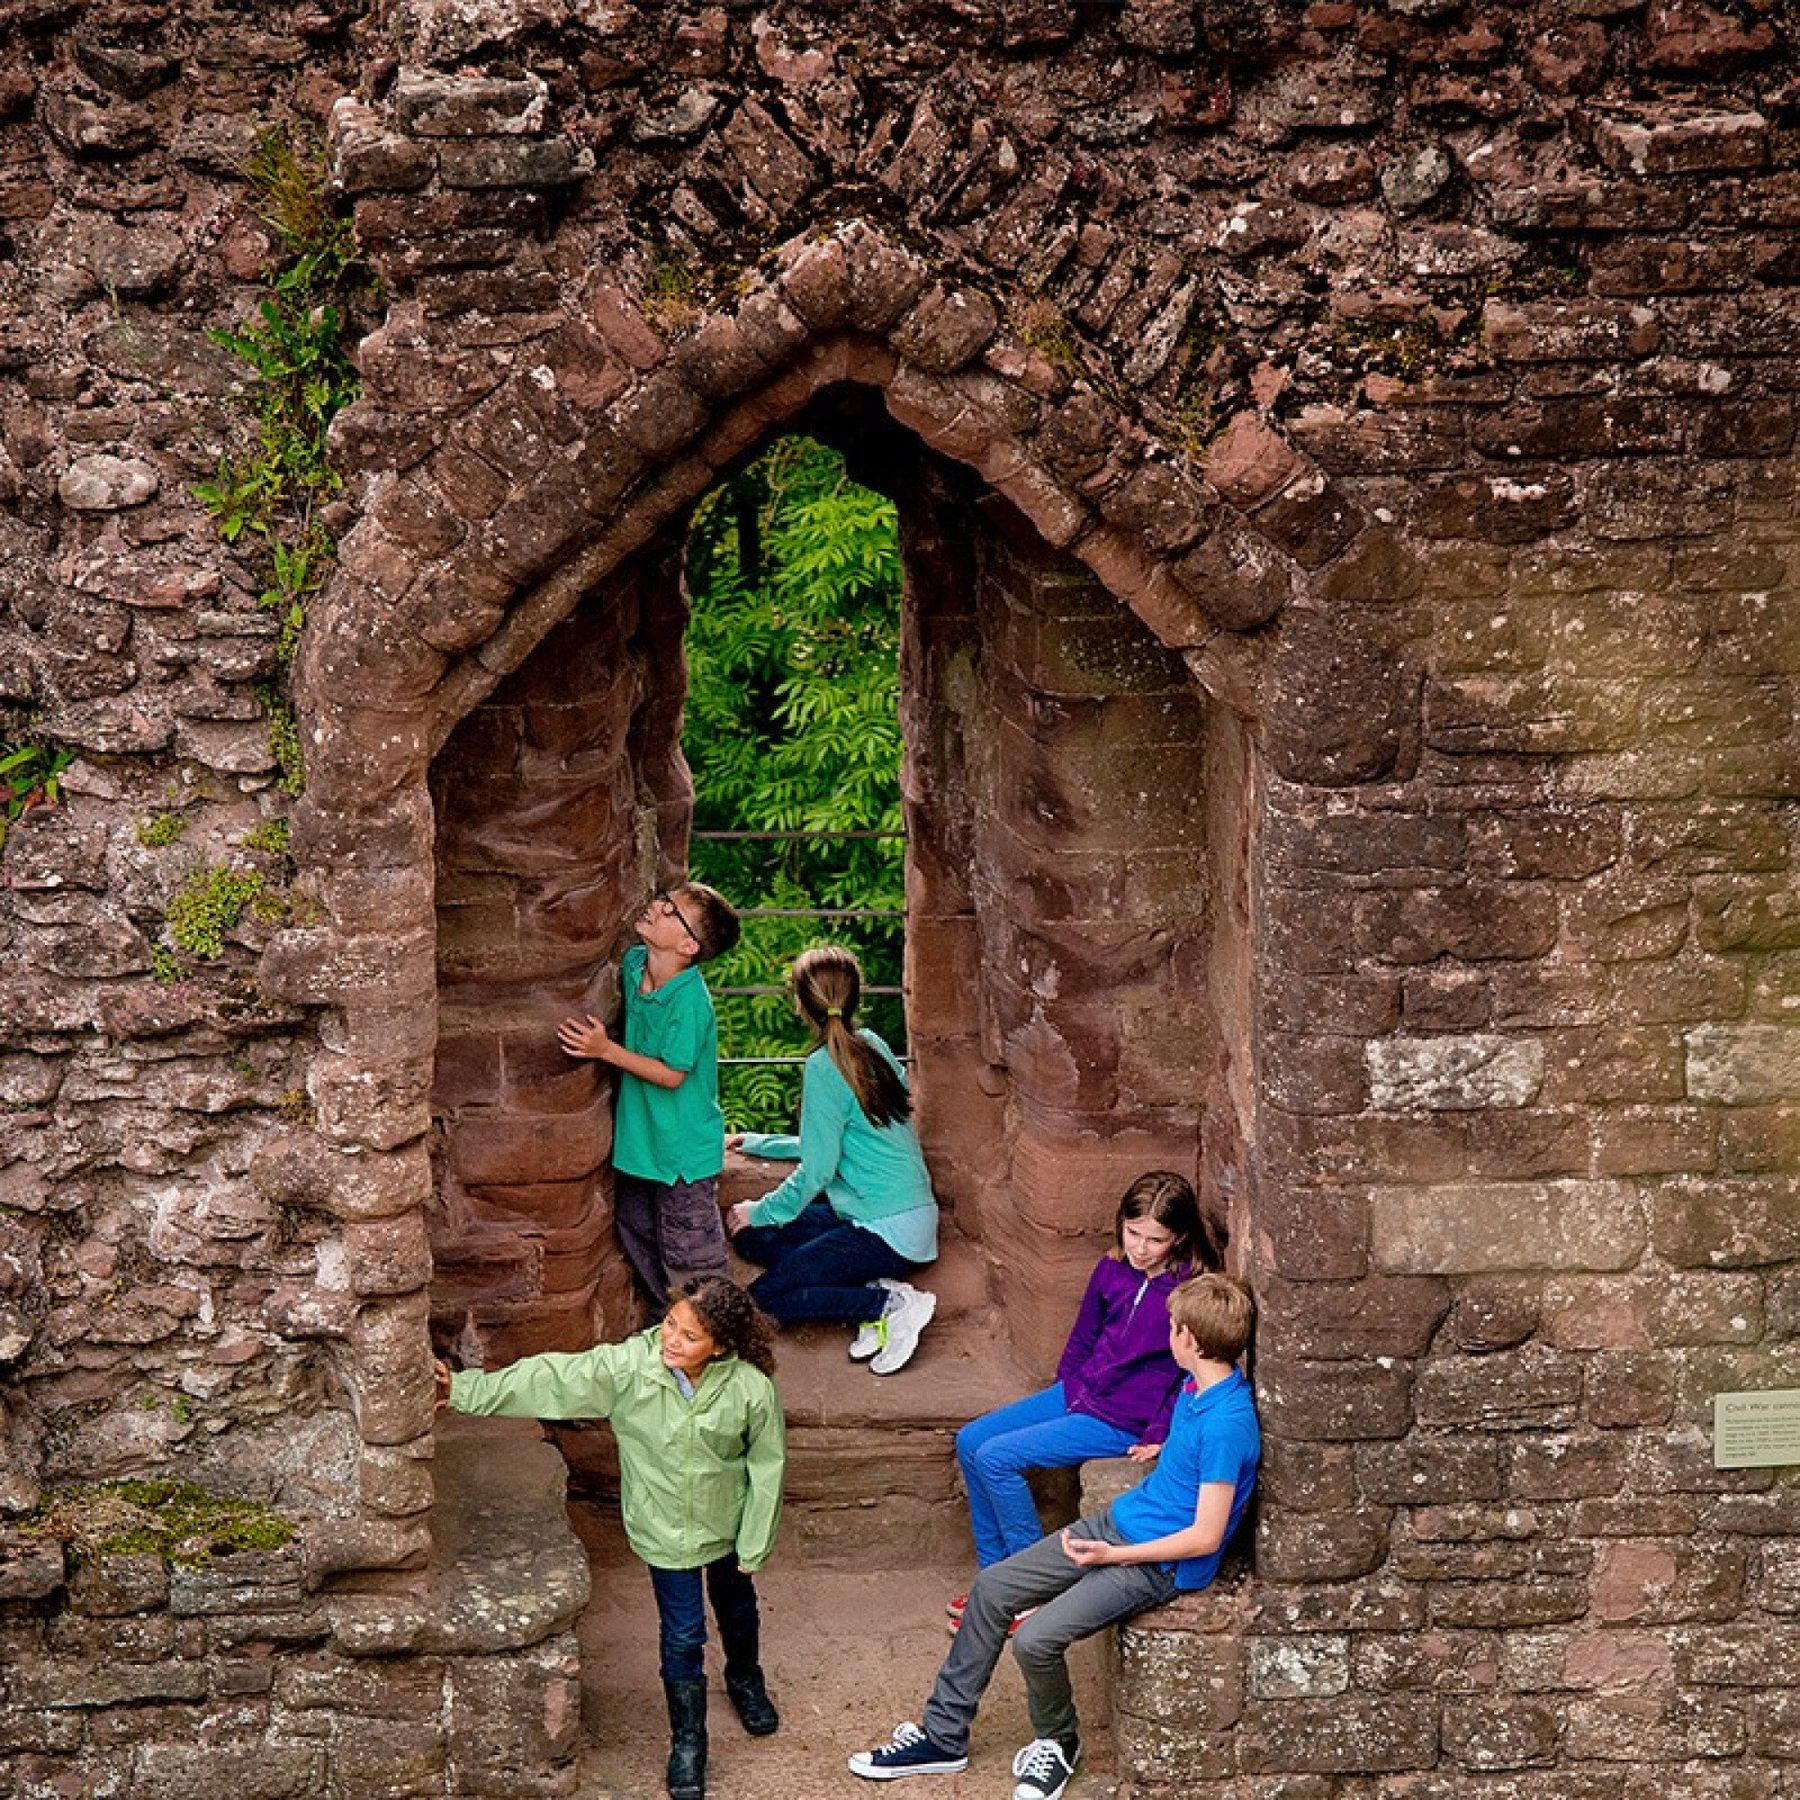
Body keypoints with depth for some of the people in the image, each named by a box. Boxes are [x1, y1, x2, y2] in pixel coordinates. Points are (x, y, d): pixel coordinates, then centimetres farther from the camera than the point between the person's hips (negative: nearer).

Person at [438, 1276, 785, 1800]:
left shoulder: (751, 1389, -28)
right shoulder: (627, 1366, -28)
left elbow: (766, 1467, -15)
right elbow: (548, 1381, -23)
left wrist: (753, 1547, -7)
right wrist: (464, 1389, -25)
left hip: (727, 1523, 1)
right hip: (666, 1529, -1)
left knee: (736, 1608, 28)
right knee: (682, 1635, 9)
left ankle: (745, 1680, 60)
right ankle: (687, 1742, 31)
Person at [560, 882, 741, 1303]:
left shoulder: (690, 1000, -27)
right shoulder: (633, 964, -3)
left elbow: (672, 1074, -24)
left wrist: (607, 1050, -26)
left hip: (683, 1148, -9)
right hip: (639, 1138, 9)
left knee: (688, 1254, 3)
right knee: (637, 1234, 21)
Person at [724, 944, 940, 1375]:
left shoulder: (825, 1068, -17)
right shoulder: (872, 1045, 9)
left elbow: (816, 1170, -15)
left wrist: (760, 1212, 1)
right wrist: (759, 1143, 30)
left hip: (888, 1231, -9)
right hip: (912, 1216, 9)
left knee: (765, 1295, -5)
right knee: (751, 1237, 10)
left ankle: (893, 1303, -10)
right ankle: (876, 1289, 0)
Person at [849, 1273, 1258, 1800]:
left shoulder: (1227, 1424, -27)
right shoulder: (1195, 1385, 2)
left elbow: (1205, 1537, -25)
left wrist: (1112, 1555, -21)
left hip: (1160, 1563, -10)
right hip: (1121, 1521, 10)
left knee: (1035, 1639, -23)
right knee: (991, 1588, 4)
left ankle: (1058, 1743, 8)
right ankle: (943, 1736, 14)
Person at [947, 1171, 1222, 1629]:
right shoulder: (1112, 1270, -1)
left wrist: (1159, 1437, -14)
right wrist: (1065, 1390, 14)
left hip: (1125, 1423, -8)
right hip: (1081, 1393, 8)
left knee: (996, 1458, -17)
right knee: (970, 1441, 4)